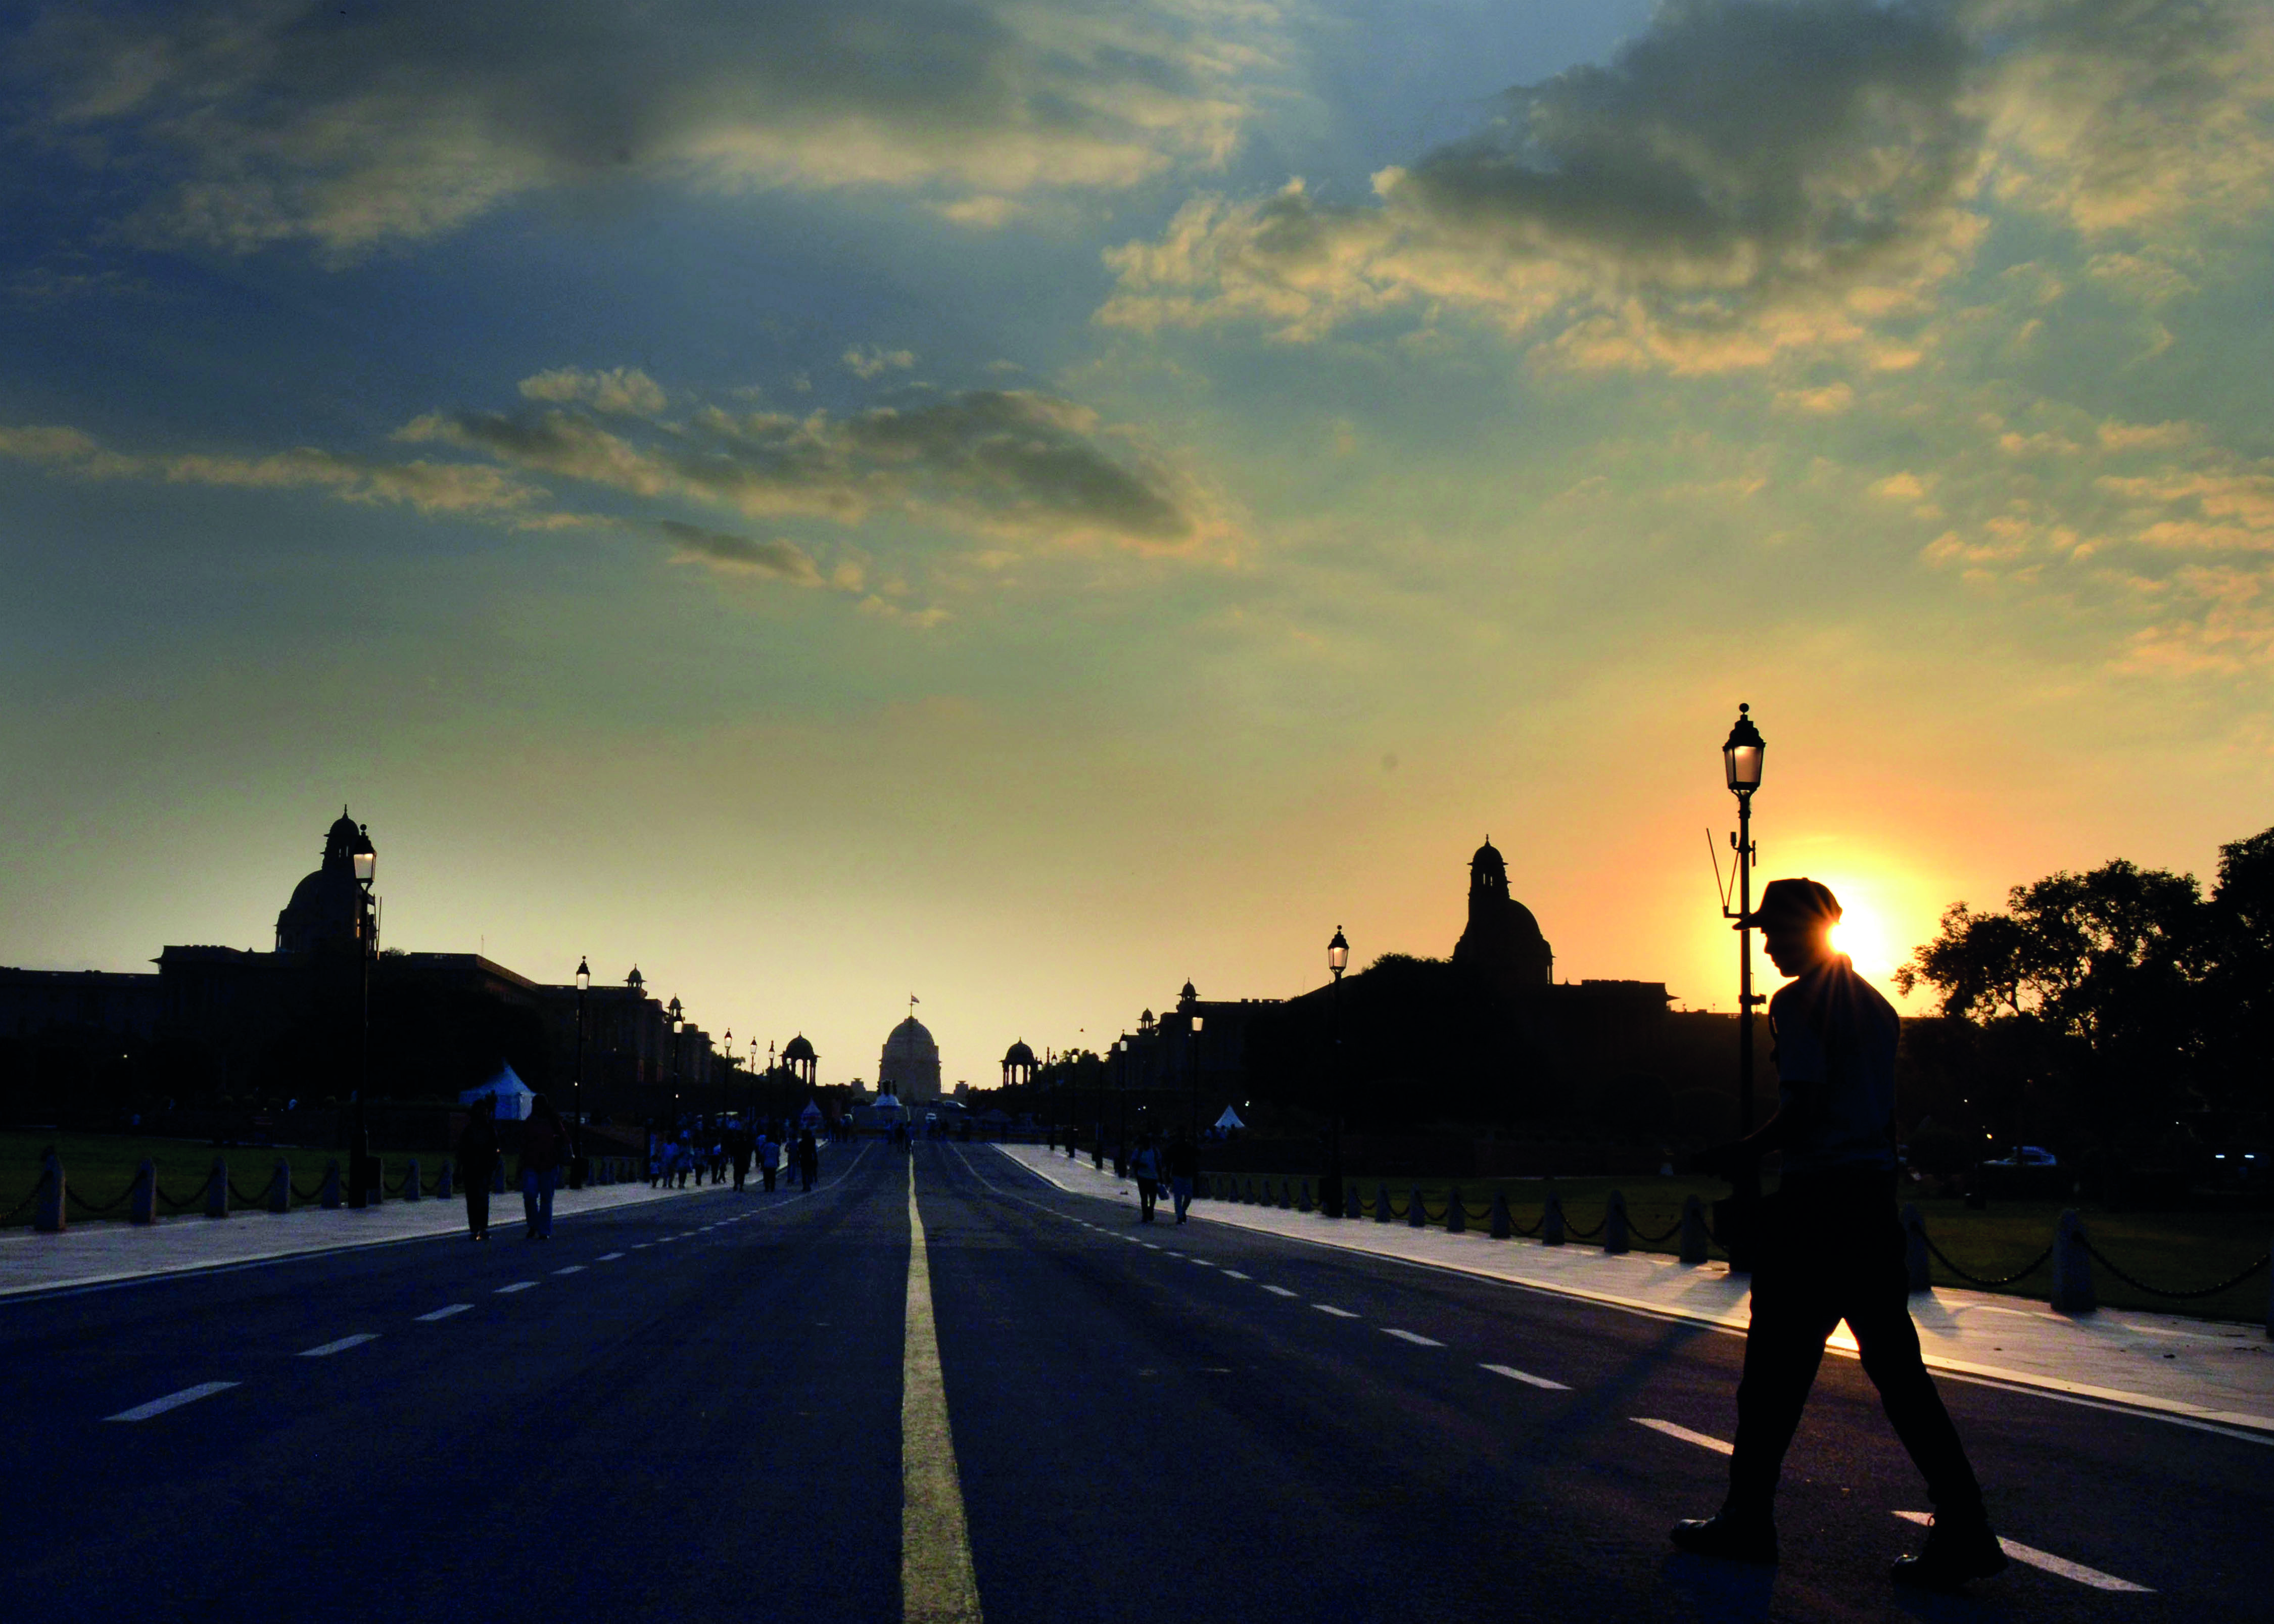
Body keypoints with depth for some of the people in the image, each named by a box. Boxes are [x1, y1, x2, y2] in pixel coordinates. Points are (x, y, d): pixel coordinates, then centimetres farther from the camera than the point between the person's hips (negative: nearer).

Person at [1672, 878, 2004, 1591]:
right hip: (1874, 1197, 8)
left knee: (1777, 1366, 2)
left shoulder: (1799, 1003, -8)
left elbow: (1804, 1107, -16)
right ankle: (1963, 1528, 2)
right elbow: (1887, 1116, 17)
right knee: (1897, 1367, 7)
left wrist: (1748, 1153, -4)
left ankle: (1748, 1520, 12)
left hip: (1816, 1200, -8)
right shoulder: (1874, 1004, 16)